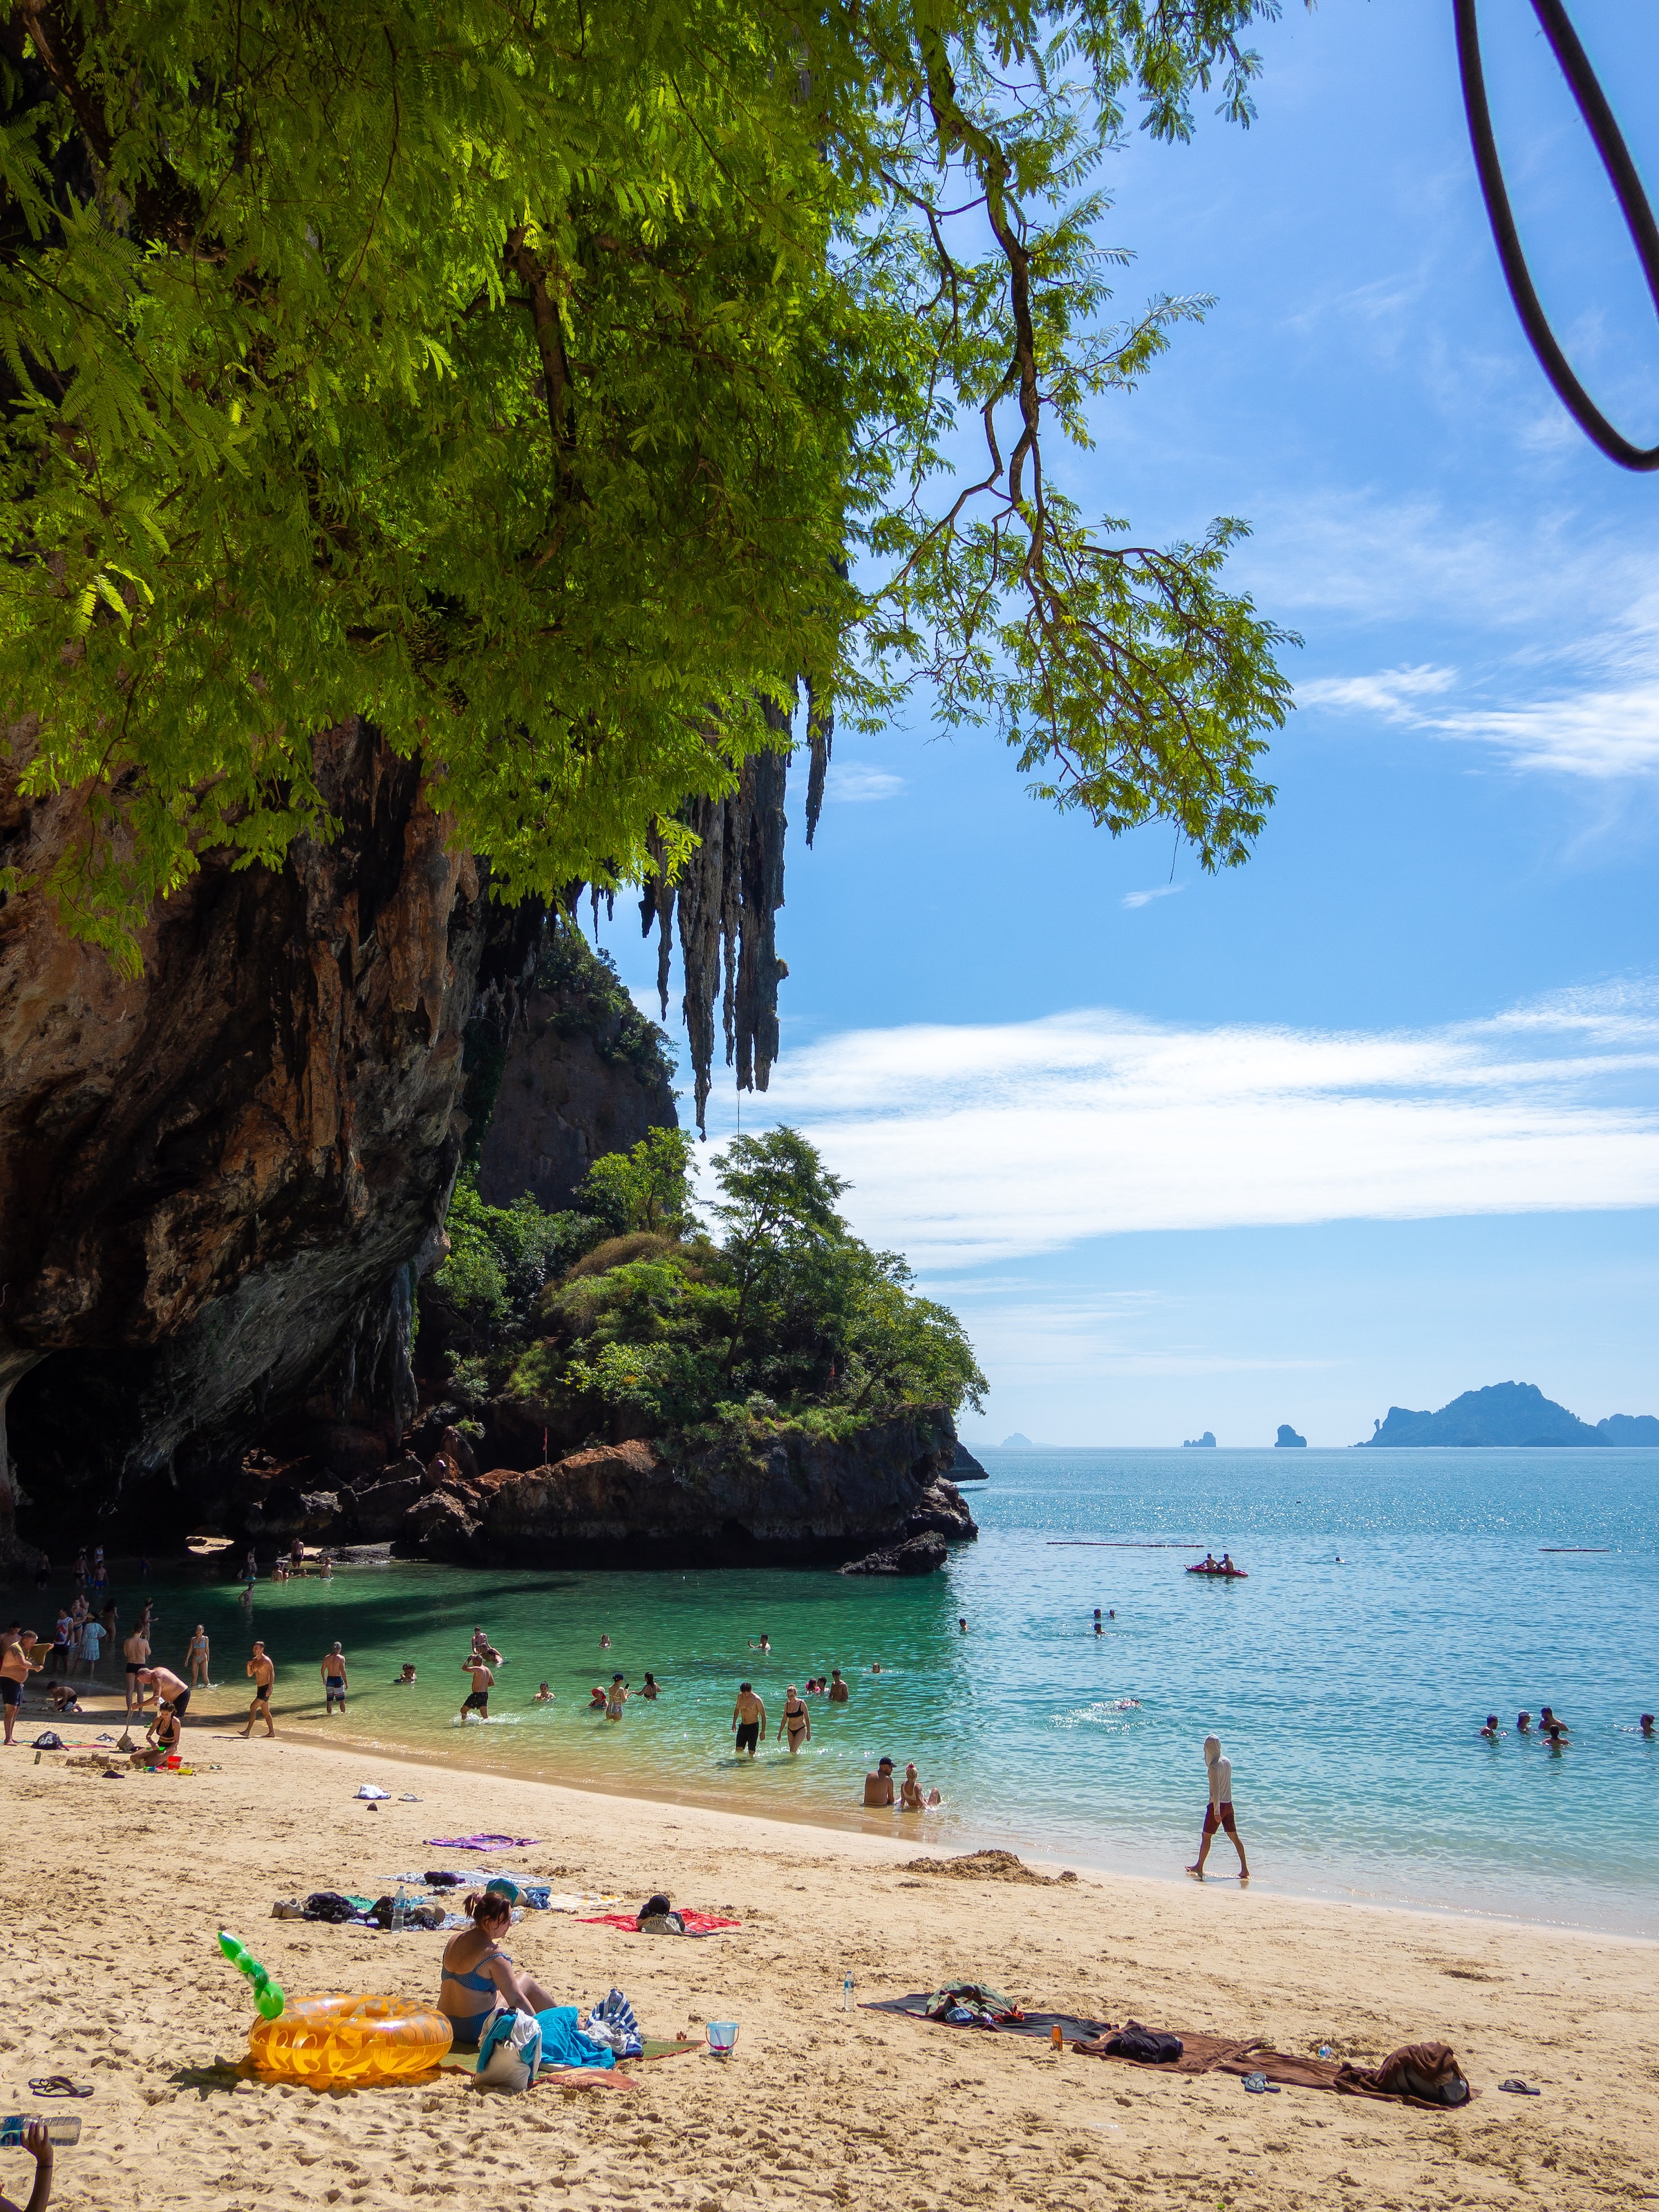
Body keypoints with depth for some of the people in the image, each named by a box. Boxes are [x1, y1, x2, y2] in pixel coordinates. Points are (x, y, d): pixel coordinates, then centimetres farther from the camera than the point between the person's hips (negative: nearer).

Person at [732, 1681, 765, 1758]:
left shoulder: (756, 1700, -16)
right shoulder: (740, 1697, -1)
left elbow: (763, 1715, -12)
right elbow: (737, 1709, 19)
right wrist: (734, 1722, 14)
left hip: (753, 1726, -5)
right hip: (742, 1726, 5)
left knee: (751, 1751, -5)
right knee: (739, 1749, 2)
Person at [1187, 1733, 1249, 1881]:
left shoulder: (1214, 1766, -20)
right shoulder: (1227, 1762, 4)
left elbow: (1215, 1790, -23)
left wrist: (1216, 1811, -23)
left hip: (1218, 1805, -7)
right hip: (1229, 1804, 7)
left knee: (1206, 1836, 7)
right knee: (1234, 1837, 10)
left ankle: (1199, 1867, 17)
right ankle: (1245, 1869, 7)